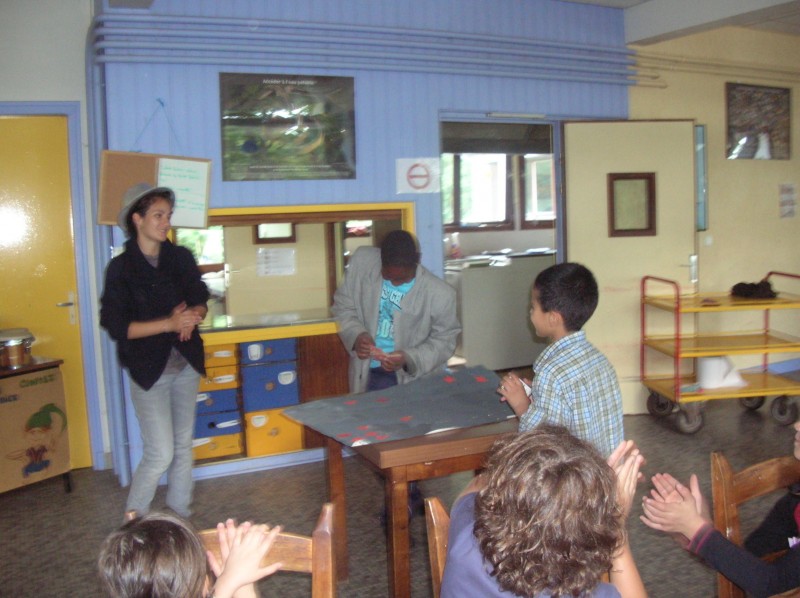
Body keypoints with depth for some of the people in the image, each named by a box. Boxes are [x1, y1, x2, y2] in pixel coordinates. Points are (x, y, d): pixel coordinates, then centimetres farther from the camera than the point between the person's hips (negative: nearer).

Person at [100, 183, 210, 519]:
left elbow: (200, 302, 7)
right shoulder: (120, 268, -10)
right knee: (160, 454, -6)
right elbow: (116, 327, -15)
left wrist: (191, 316, -17)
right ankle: (134, 518, 15)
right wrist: (170, 323, -25)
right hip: (149, 370, -5)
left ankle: (180, 513, 28)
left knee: (183, 445, 13)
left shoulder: (180, 258, 3)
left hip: (186, 364, 5)